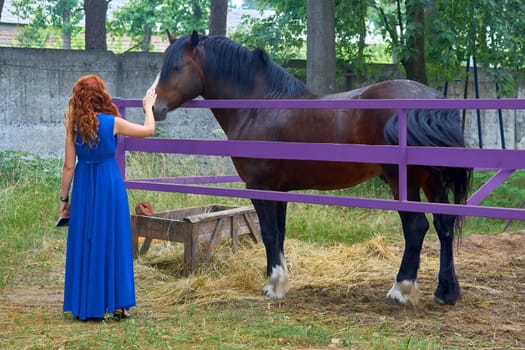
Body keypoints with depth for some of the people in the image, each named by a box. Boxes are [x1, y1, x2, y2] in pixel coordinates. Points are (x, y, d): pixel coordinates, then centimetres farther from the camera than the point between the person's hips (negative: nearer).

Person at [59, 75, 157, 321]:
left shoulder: (73, 126, -2)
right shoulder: (112, 122, -8)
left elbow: (69, 166, 0)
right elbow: (149, 130, 4)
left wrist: (64, 199, 8)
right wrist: (148, 107, 21)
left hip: (83, 189, 3)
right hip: (109, 185, -2)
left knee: (83, 244, 9)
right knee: (113, 243, 6)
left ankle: (83, 306, 12)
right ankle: (117, 305, 10)